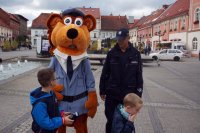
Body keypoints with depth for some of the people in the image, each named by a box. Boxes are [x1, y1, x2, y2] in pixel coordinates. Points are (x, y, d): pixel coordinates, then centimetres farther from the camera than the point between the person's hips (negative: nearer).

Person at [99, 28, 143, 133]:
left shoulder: (135, 54, -1)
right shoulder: (111, 53, -1)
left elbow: (139, 75, 2)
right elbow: (105, 73, 2)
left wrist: (138, 93, 0)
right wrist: (102, 91, 3)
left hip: (129, 94, 0)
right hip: (112, 93, 0)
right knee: (110, 120, 8)